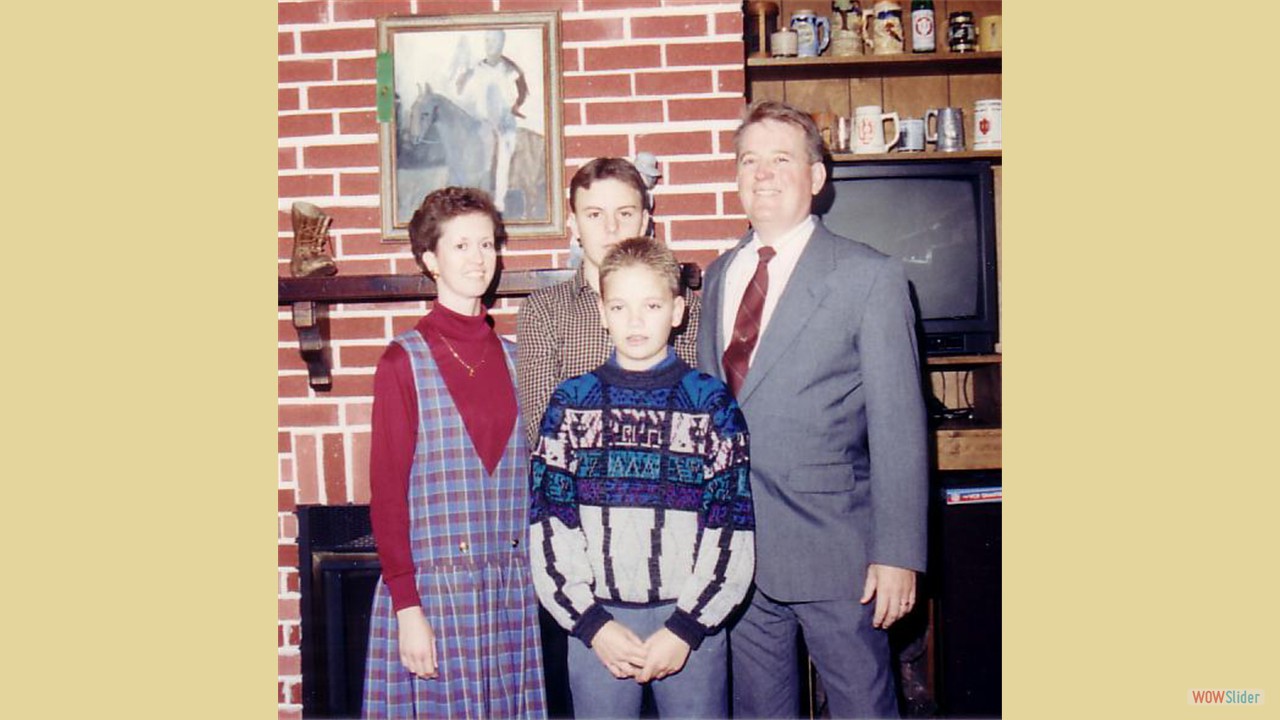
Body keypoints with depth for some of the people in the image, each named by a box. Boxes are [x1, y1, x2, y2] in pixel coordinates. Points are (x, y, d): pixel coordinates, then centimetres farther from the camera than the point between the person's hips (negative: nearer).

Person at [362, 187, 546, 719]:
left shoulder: (513, 358, 8)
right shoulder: (404, 361, -5)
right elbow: (386, 489, -7)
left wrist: (532, 573, 6)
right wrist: (406, 605, -11)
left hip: (511, 587, 4)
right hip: (431, 584, -4)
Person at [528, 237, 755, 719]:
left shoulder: (711, 402, 0)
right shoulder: (572, 403, 3)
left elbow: (732, 530, -3)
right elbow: (548, 526, 0)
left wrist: (685, 628, -9)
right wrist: (593, 625, -8)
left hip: (691, 623, -1)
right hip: (597, 623, 1)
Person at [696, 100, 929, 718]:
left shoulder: (871, 278, -7)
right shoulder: (718, 276, 10)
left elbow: (898, 427, -10)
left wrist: (897, 554, -13)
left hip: (834, 551, -5)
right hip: (737, 548, 5)